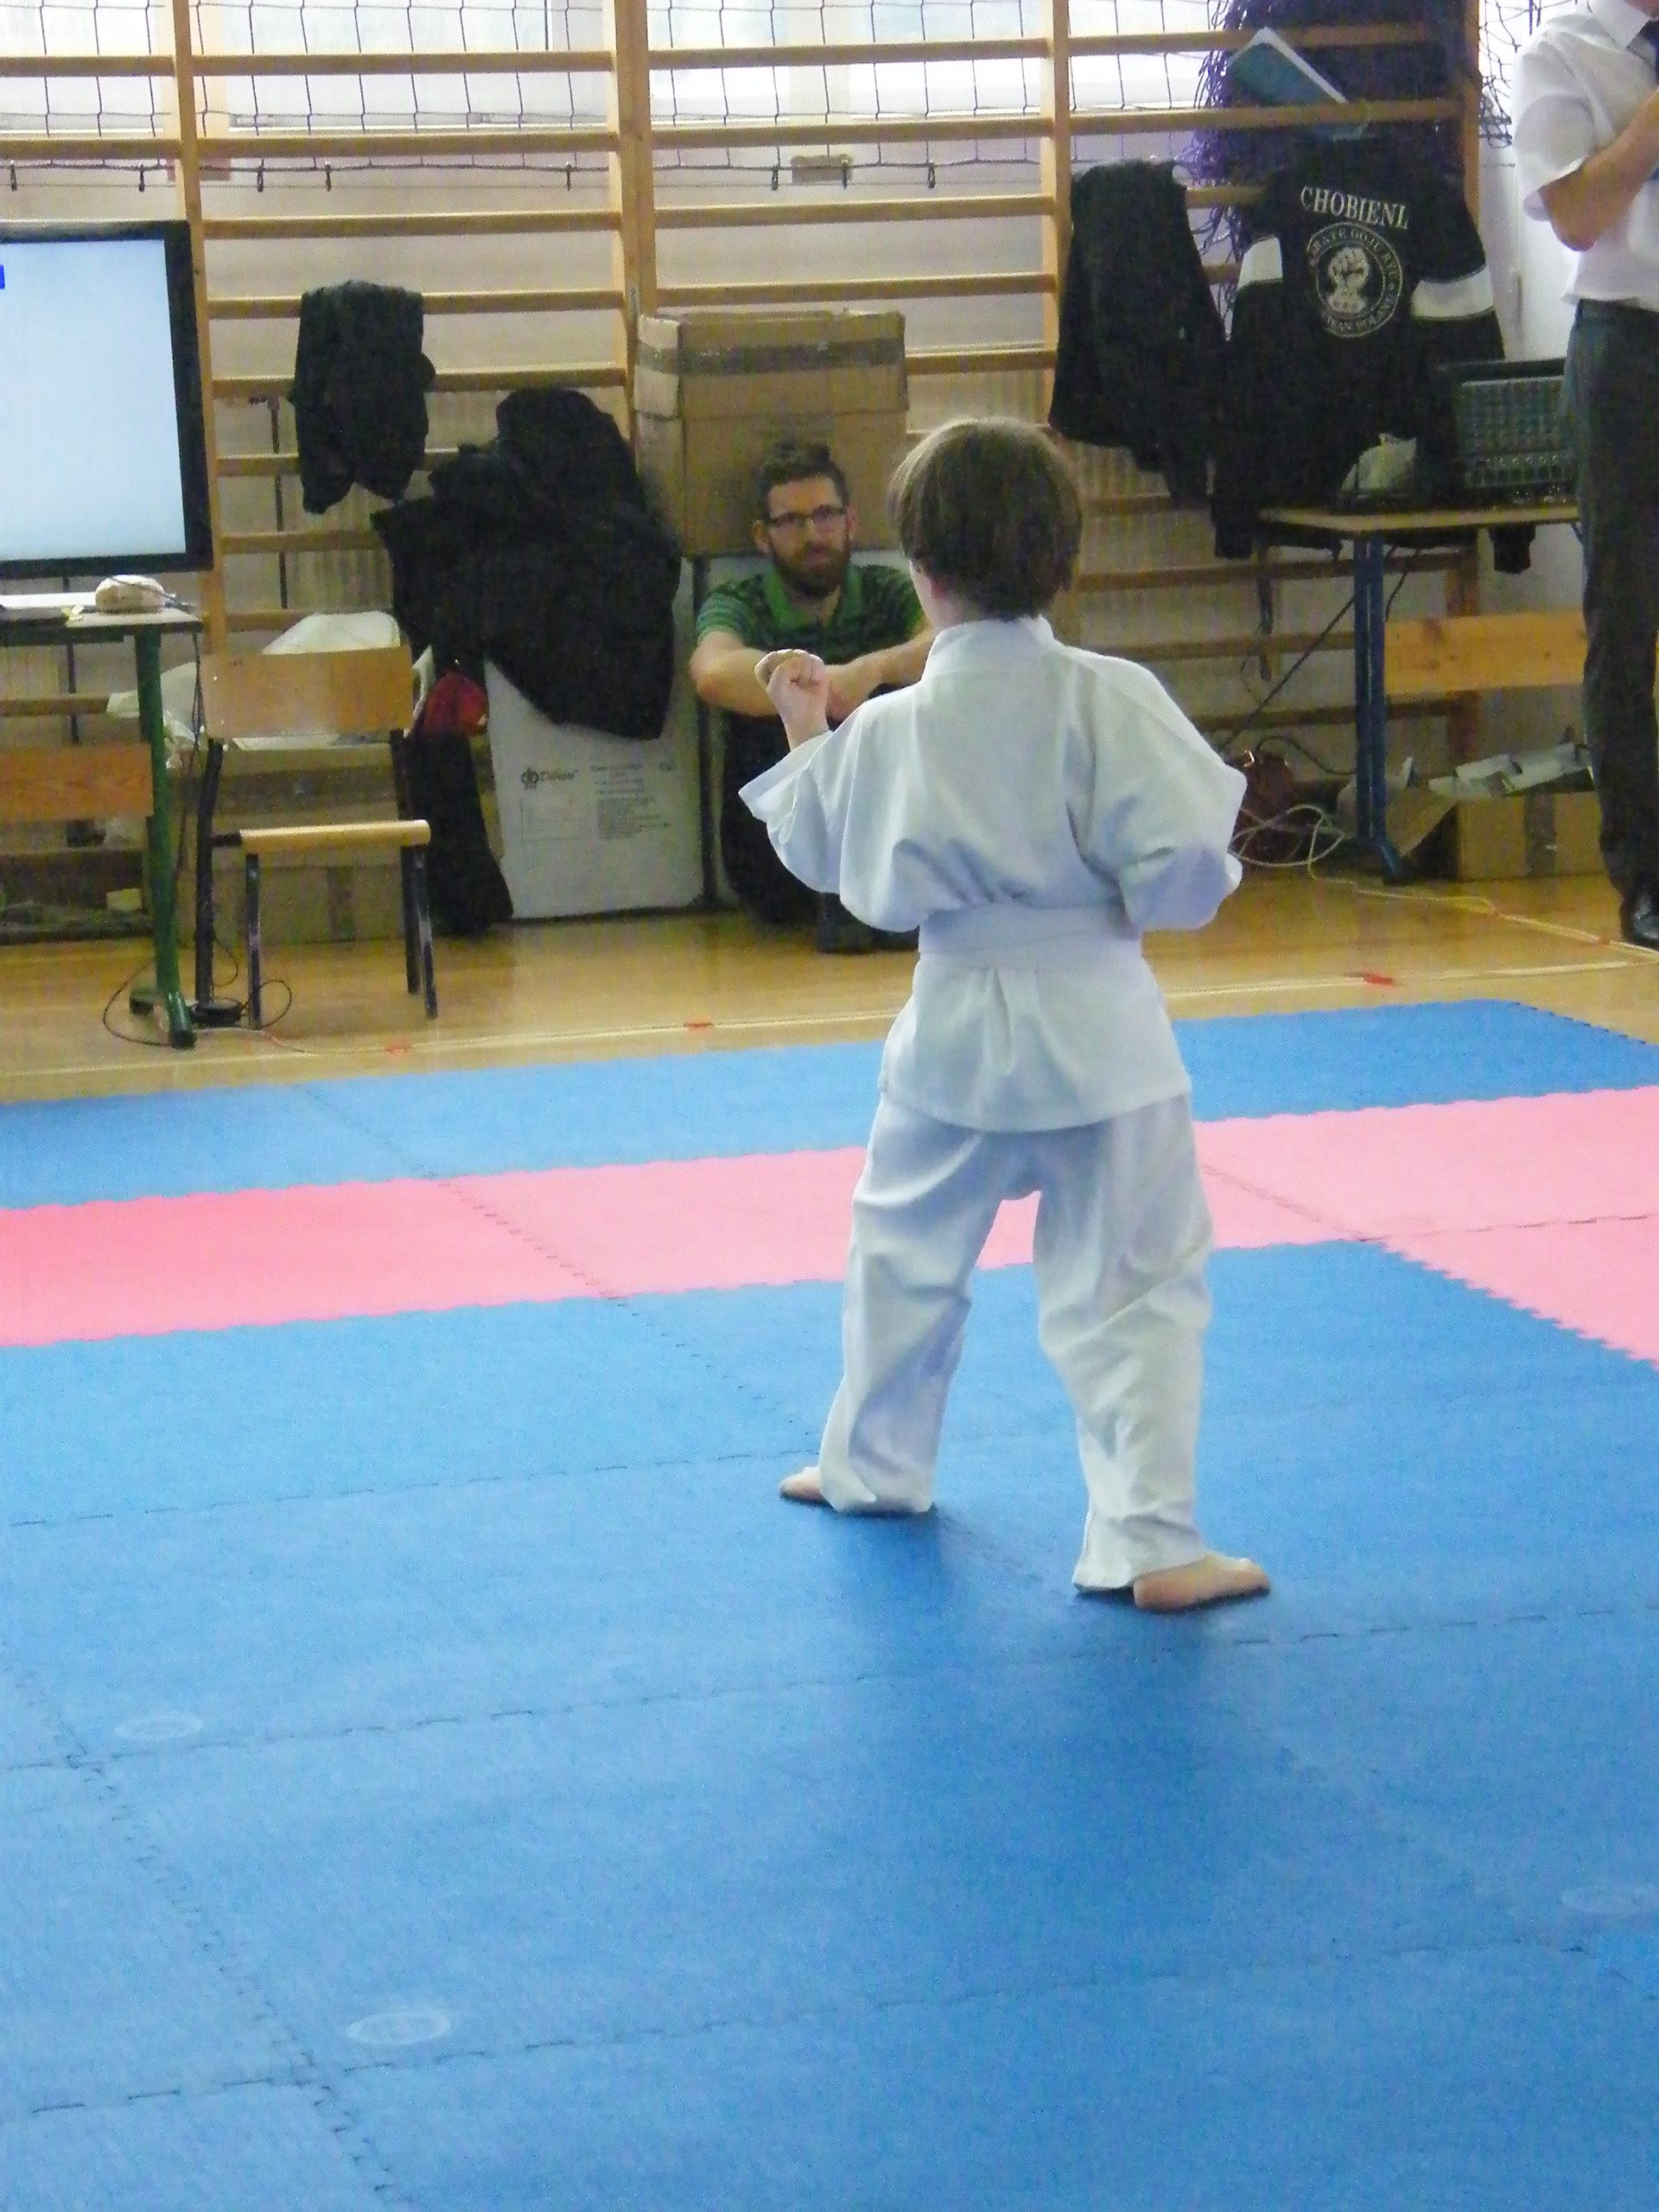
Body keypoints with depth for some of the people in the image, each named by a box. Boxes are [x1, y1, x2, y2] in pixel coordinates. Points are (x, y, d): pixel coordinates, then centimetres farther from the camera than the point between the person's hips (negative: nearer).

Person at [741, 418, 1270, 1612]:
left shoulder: (886, 730, -8)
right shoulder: (1111, 700, -16)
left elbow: (824, 852, 9)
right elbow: (1184, 865, -19)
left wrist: (806, 736, 23)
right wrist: (1142, 895, 3)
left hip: (956, 1032, 3)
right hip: (1099, 1029, -3)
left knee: (905, 1249, 25)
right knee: (1135, 1289, 3)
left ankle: (872, 1466, 42)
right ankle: (1150, 1541, -1)